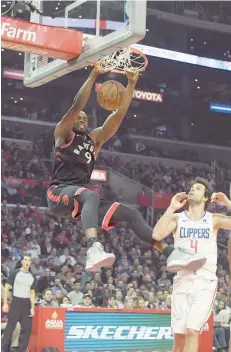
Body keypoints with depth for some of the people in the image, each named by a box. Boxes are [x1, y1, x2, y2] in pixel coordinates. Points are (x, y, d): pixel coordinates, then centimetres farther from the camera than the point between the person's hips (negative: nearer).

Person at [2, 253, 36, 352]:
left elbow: (32, 292, 14)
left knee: (27, 328, 2)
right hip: (16, 302, -5)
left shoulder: (32, 277, 11)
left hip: (27, 304, 5)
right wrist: (5, 303, -11)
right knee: (10, 327, -3)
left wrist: (32, 307, 5)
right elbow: (7, 288, -4)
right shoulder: (15, 273, -3)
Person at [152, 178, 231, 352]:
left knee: (192, 331, -16)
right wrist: (171, 208, -9)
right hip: (182, 281, 2)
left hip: (205, 282, -2)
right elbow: (157, 235, -11)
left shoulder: (214, 219, 5)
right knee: (179, 335, 5)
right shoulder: (177, 218, 6)